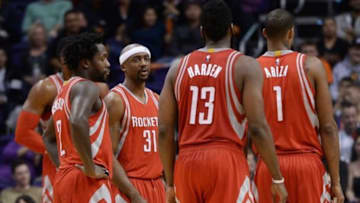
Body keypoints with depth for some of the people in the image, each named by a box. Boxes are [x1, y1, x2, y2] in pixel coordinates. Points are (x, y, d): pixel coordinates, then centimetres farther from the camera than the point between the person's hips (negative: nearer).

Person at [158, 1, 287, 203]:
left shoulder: (178, 68, 11)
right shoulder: (245, 66, -2)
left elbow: (165, 131, 8)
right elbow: (258, 127, -9)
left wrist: (170, 183, 16)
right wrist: (278, 178, -2)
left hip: (187, 164, 5)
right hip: (228, 162, -5)